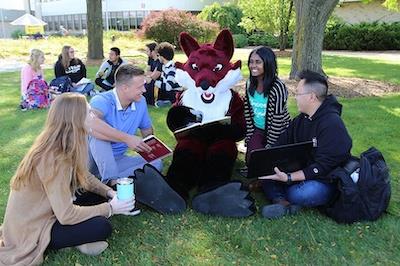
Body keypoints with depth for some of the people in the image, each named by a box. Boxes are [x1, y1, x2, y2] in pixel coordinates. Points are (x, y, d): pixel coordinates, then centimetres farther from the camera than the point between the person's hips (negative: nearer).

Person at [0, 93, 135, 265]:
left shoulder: (55, 146, -4)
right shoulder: (54, 159, -32)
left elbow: (83, 176, 7)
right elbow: (66, 215, -30)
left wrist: (109, 192, -9)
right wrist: (110, 208, -21)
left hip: (41, 214, 8)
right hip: (30, 231, -8)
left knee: (96, 195, 1)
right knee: (102, 227, -20)